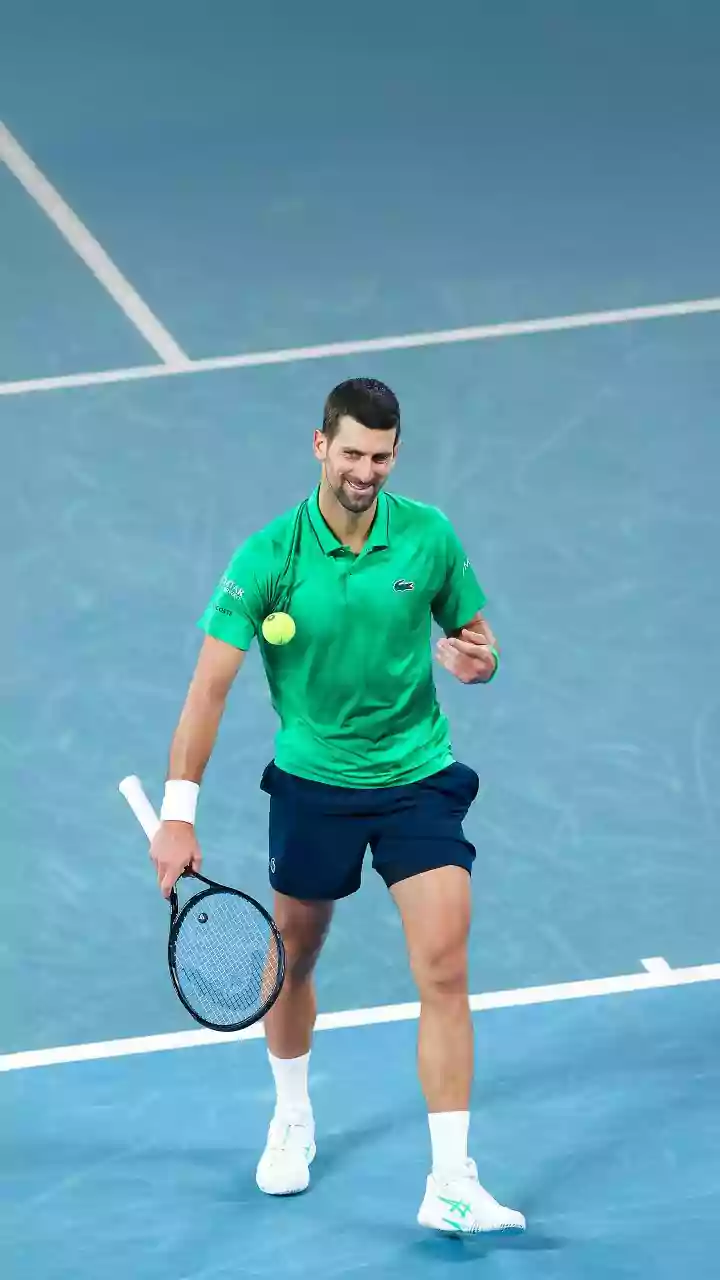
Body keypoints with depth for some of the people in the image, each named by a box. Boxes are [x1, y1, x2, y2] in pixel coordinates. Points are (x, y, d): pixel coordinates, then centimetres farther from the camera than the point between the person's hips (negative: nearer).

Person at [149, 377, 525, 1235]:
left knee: (444, 972, -12)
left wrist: (474, 660, -20)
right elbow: (210, 686, -16)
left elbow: (476, 641, 6)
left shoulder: (430, 536, -8)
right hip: (313, 783, 0)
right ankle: (292, 1120, 45)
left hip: (419, 778, 0)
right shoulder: (270, 555, -15)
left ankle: (450, 1185, -10)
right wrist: (177, 816, -21)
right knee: (293, 955, 17)